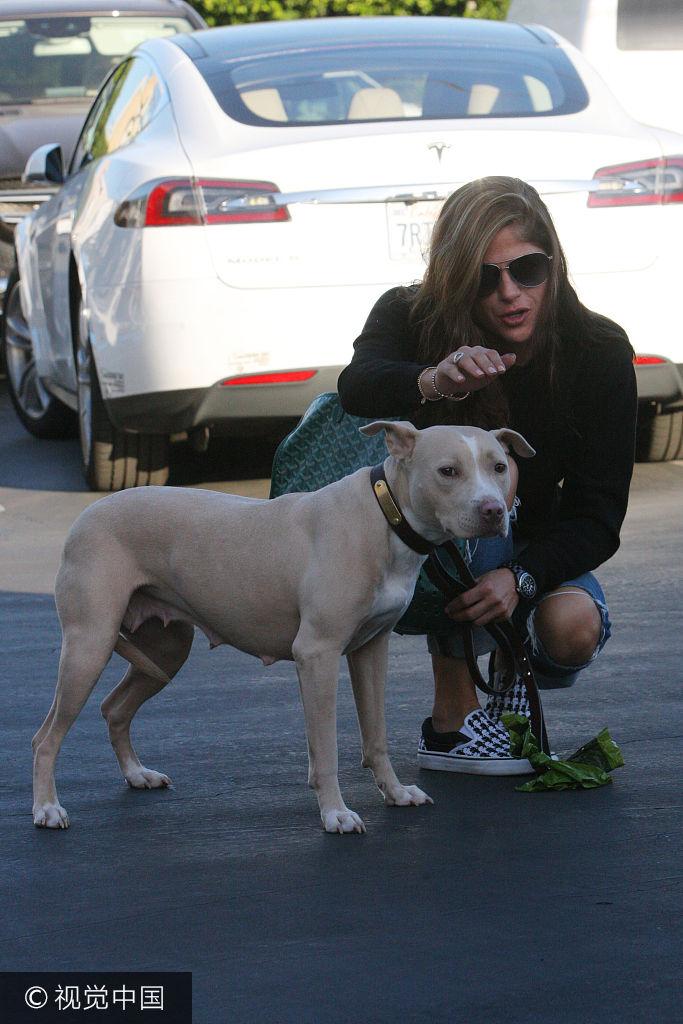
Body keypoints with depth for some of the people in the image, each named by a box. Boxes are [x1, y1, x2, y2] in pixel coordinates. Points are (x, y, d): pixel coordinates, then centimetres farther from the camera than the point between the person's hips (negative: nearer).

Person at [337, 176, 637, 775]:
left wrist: (522, 578, -37)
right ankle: (452, 720, -26)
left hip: (536, 551, 1)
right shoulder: (410, 317, -19)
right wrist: (432, 382, -65)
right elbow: (357, 386, -42)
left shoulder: (600, 351, -17)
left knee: (573, 629, -32)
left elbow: (599, 514, -19)